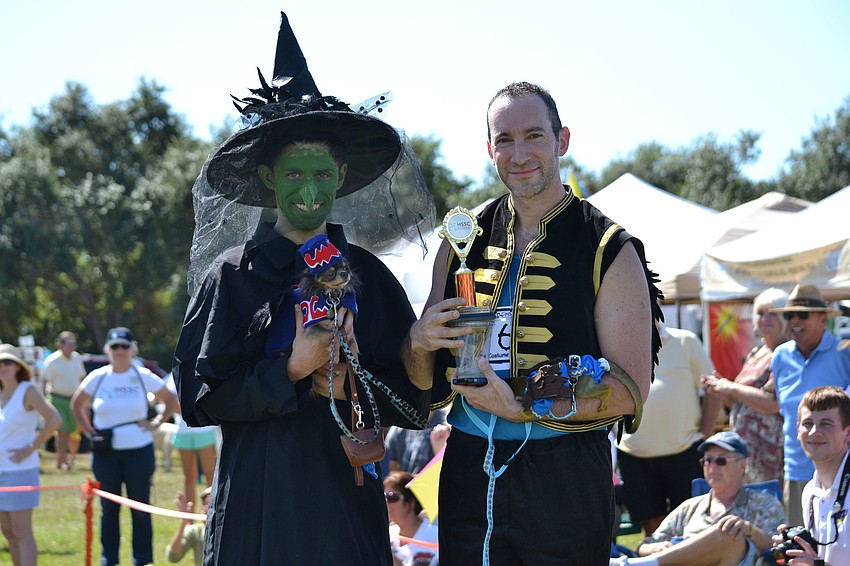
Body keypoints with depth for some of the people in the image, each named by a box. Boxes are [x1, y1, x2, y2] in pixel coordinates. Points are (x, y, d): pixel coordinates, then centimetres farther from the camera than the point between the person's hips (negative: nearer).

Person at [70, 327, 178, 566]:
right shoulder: (97, 377, 2)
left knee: (140, 508, 2)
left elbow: (171, 400, 9)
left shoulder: (143, 376, -1)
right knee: (108, 508, 7)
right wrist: (87, 430, 5)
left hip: (139, 450, -1)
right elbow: (77, 404, 17)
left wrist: (157, 422, -2)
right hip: (105, 453, 2)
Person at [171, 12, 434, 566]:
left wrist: (352, 384, -12)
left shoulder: (368, 275, 6)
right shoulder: (233, 275, 0)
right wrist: (291, 371, -14)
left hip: (347, 501, 2)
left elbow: (416, 402, 5)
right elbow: (197, 396, -5)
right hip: (256, 504, -2)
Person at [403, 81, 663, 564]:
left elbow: (631, 392, -8)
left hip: (566, 482, -3)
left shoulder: (608, 251, -3)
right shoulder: (463, 242, 10)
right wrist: (420, 343, -7)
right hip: (469, 473, 3)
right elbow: (426, 382, 16)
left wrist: (521, 407, -18)